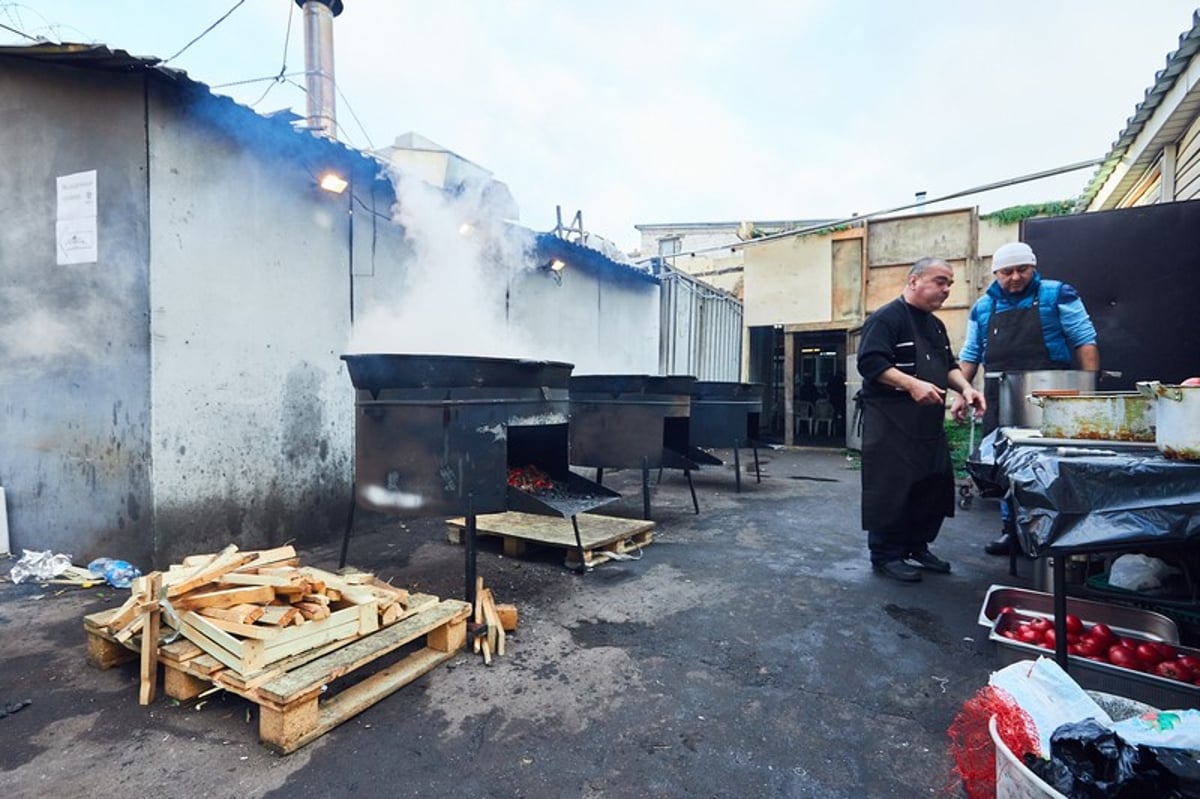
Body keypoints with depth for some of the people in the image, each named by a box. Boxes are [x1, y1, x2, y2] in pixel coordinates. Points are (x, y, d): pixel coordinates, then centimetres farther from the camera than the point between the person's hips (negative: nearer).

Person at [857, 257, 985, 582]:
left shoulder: (935, 325, 19)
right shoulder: (886, 318, -10)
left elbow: (948, 365, 22)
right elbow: (871, 363, -21)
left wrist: (965, 387, 2)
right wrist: (912, 384, -29)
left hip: (929, 422, 9)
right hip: (891, 423, -9)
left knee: (934, 486, 12)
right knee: (891, 489, -4)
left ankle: (917, 547, 27)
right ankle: (885, 555, 8)